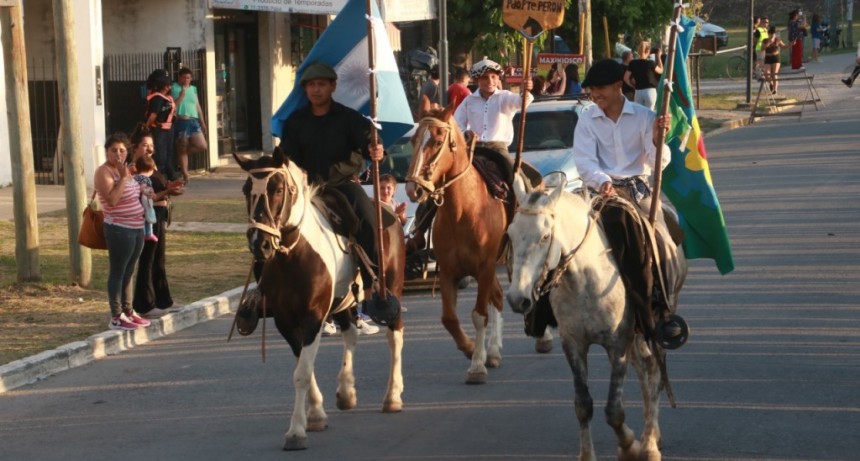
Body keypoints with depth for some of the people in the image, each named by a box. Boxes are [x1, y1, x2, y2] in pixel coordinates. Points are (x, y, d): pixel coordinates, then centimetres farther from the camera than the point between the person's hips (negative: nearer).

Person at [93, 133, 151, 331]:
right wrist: (123, 177, -24)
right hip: (119, 230, -9)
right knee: (117, 272, -5)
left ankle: (128, 311, 23)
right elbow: (112, 199, -25)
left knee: (128, 272, 15)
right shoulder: (103, 172, -12)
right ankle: (116, 318, -3)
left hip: (136, 228, 9)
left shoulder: (125, 169, 13)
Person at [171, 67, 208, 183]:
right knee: (182, 149, 0)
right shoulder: (174, 88, -3)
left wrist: (202, 122, 19)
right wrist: (181, 96, -19)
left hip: (193, 121, 5)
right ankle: (185, 175, 6)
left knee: (202, 146, -4)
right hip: (181, 121, -5)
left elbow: (198, 106, 19)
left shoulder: (193, 89, 14)